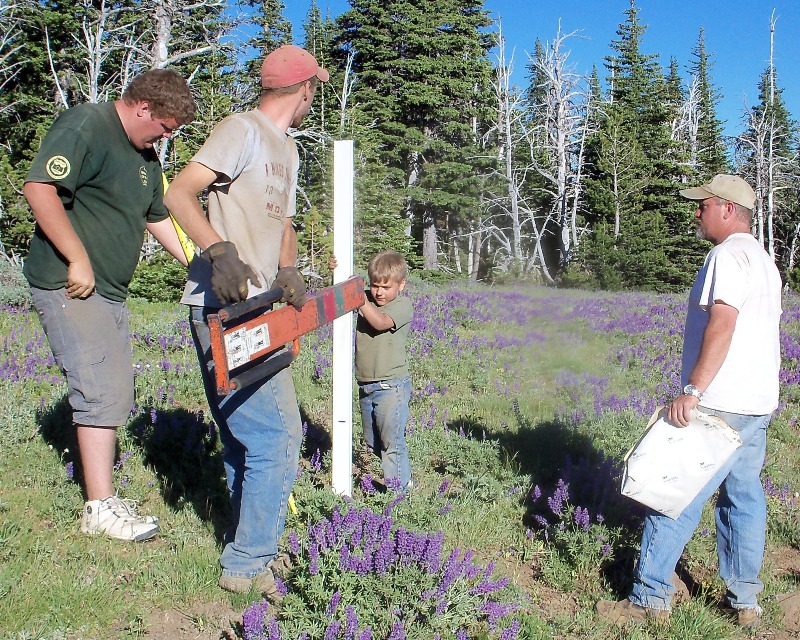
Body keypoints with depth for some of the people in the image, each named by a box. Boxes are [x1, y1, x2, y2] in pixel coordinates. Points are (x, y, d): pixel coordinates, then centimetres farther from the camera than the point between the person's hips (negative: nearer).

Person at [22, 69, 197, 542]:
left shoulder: (145, 157, 17)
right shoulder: (85, 126, -12)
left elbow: (160, 220, 24)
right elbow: (39, 188, -23)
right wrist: (78, 260, -23)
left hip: (110, 291, 10)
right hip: (72, 287, -10)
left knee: (115, 397, 12)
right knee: (104, 392, -11)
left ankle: (99, 487, 23)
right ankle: (100, 508, -3)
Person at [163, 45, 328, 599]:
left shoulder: (288, 150, 22)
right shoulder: (243, 130, -7)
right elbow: (180, 193, -17)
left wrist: (289, 271, 4)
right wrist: (220, 252, -33)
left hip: (256, 311, 10)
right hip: (224, 311, -10)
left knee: (248, 436, 15)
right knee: (277, 434, -11)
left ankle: (251, 547, 27)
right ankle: (248, 563, 2)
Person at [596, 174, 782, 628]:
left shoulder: (729, 254, -12)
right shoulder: (764, 260, 19)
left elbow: (722, 324, -23)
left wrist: (693, 391, -26)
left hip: (720, 404, -10)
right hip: (759, 403, 10)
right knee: (744, 497, 13)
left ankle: (650, 599, 0)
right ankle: (746, 602, 19)